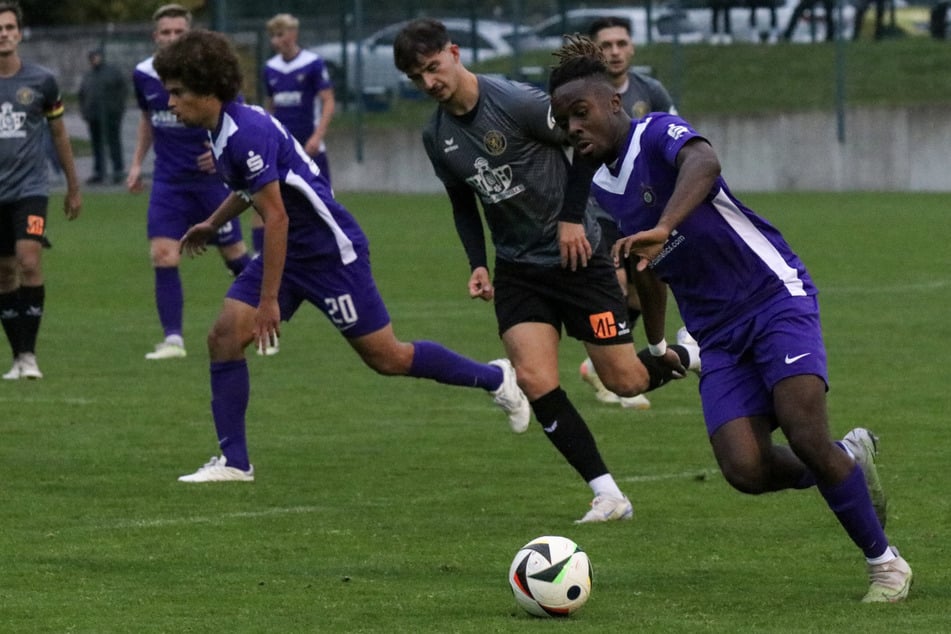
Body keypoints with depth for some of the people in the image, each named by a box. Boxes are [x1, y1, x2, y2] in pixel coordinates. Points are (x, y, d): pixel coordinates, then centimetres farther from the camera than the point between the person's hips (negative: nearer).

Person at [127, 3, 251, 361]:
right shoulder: (143, 76, 1)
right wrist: (137, 163, 14)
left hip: (211, 176, -3)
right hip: (168, 180, 3)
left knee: (234, 254, 6)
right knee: (162, 255, -12)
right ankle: (173, 340, -9)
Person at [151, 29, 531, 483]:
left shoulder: (246, 132, -26)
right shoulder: (223, 129, 4)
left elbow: (276, 216, -27)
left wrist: (269, 301, -24)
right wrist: (213, 224, 29)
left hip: (329, 249, -9)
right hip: (287, 249, 9)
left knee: (386, 357, 0)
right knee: (224, 337, -4)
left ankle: (494, 378, 20)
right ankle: (233, 461, 0)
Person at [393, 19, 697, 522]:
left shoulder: (516, 103, -19)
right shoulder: (437, 137, 2)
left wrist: (572, 217, -13)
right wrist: (477, 264, 3)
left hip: (577, 257, -5)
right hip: (518, 269, 5)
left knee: (625, 381, -2)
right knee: (535, 380, -16)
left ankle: (687, 359, 33)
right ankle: (608, 495, -10)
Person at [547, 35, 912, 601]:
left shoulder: (658, 134, -12)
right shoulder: (604, 187, 11)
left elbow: (703, 162, -38)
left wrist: (662, 228, -53)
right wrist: (656, 346, 36)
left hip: (775, 295, -6)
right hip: (718, 337, 6)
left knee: (806, 439, -21)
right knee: (745, 469, -15)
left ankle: (886, 564, -3)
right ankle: (851, 460, 14)